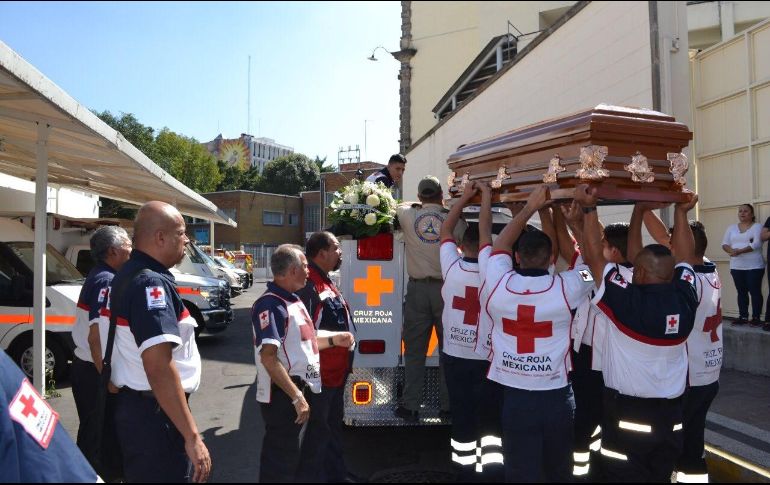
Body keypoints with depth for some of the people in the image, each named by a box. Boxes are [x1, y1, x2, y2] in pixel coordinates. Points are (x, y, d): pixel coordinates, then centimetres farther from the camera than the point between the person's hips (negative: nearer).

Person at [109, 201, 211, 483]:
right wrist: (192, 436, -30)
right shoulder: (152, 283, -22)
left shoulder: (129, 274, 10)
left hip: (134, 404, 10)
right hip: (155, 413, -10)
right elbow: (159, 366, -31)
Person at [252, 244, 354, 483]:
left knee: (301, 458, 22)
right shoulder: (270, 305, -20)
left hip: (303, 390, 10)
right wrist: (296, 397, -26)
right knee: (280, 463, 3)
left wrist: (333, 339, 10)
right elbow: (268, 357, -27)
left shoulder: (294, 300, 11)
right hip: (284, 396, -10)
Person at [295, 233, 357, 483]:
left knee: (333, 425, 23)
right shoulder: (308, 285, -22)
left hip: (336, 371, 11)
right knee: (317, 430, 4)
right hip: (319, 374, -10)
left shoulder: (326, 282, 12)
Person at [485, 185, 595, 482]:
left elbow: (500, 245, 8)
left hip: (515, 398, 0)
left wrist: (529, 208, 11)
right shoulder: (565, 288, -14)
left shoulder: (499, 284, -11)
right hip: (557, 397, 1)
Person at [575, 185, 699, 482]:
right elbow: (684, 256, 11)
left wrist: (589, 209, -6)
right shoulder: (685, 299, -6)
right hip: (672, 412, 5)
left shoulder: (627, 301, -19)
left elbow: (593, 257, -11)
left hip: (628, 412, -5)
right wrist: (681, 212, 20)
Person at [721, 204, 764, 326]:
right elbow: (724, 244, 7)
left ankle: (756, 317, 3)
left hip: (754, 266, -4)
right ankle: (743, 317, 13)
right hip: (736, 266, 5)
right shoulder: (732, 228, 14)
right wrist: (731, 250, -15)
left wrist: (740, 251, -24)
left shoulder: (757, 226, -1)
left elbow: (756, 244, -15)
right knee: (741, 292, 8)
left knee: (755, 291, -2)